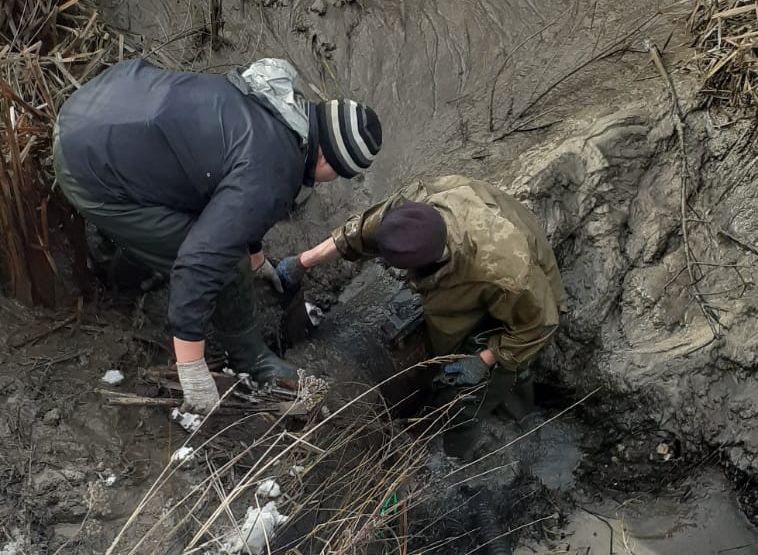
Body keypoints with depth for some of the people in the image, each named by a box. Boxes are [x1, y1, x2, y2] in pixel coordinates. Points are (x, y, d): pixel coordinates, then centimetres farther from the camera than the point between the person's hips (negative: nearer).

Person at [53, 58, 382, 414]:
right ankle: (250, 362, 20)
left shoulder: (281, 109, 9)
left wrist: (255, 257, 42)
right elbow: (201, 262, -30)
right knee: (224, 263, -3)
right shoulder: (270, 174, -23)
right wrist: (192, 369, -24)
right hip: (94, 173, -10)